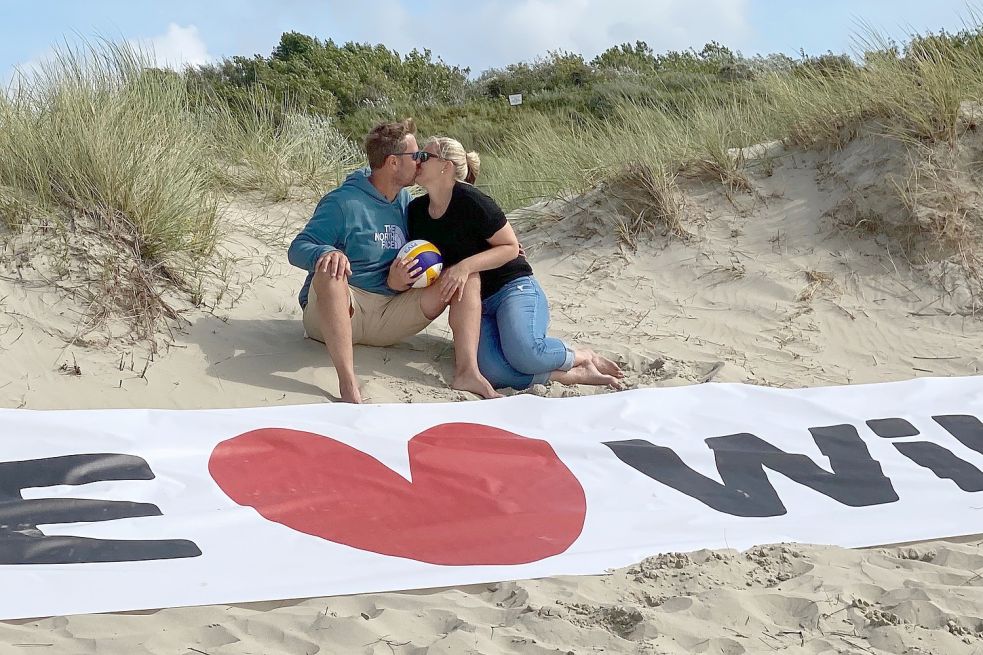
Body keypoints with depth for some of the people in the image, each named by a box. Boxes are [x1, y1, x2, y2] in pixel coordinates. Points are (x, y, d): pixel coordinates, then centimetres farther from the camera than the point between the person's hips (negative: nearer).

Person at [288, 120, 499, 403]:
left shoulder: (404, 200, 9)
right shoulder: (343, 203, -13)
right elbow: (297, 249, -18)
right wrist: (325, 253, -41)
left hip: (386, 317, 6)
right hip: (332, 314, -6)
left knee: (468, 276, -5)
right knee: (329, 271, -40)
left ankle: (467, 372, -26)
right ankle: (347, 383, -47)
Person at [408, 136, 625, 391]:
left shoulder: (470, 201, -13)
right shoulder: (416, 211, 7)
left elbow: (510, 247, -11)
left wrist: (466, 266, -25)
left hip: (513, 287, -5)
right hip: (475, 303, 5)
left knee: (523, 352, -36)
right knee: (492, 371, -29)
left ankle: (583, 356, -4)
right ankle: (575, 374, -16)